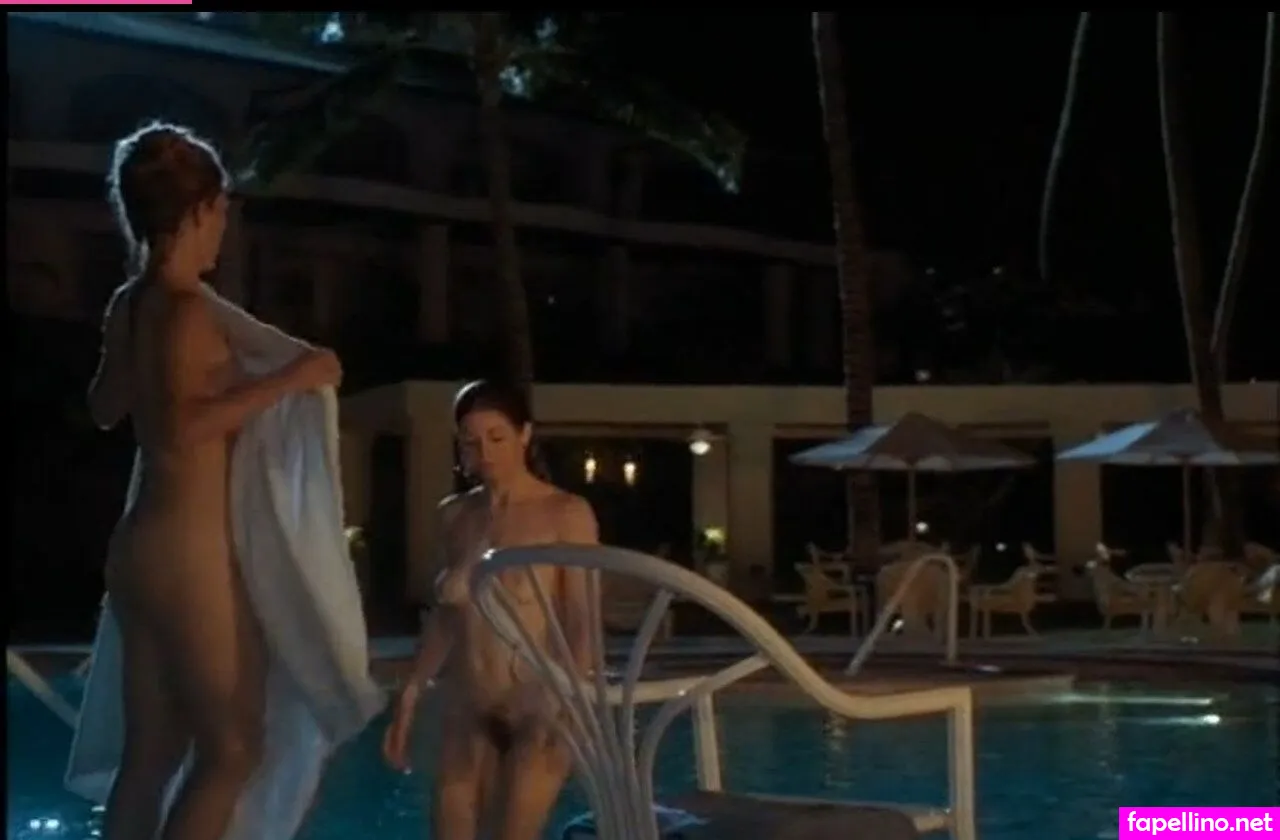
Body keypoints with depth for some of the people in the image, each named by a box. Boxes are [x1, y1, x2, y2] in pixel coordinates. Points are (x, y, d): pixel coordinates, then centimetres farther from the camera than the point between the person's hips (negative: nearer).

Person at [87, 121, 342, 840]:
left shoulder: (128, 307, 10)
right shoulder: (186, 310, -15)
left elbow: (106, 409, 26)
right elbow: (182, 427, -29)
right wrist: (292, 380, -23)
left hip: (140, 546, 9)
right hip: (192, 552, -9)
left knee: (151, 752, 12)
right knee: (232, 748, -2)